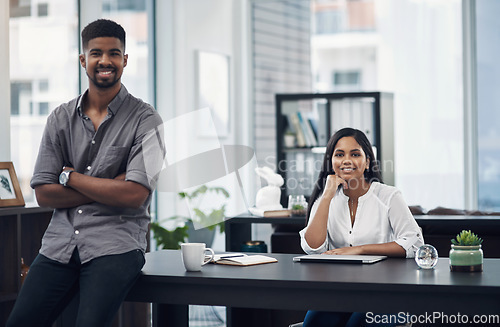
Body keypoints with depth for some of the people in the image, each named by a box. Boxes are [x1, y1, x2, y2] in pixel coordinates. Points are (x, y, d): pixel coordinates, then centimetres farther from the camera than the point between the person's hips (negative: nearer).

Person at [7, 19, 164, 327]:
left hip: (115, 244, -4)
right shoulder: (61, 118, 11)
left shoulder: (145, 120, -1)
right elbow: (44, 194, 4)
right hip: (61, 242, 4)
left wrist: (69, 176, -2)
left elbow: (133, 195, -12)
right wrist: (109, 188, -6)